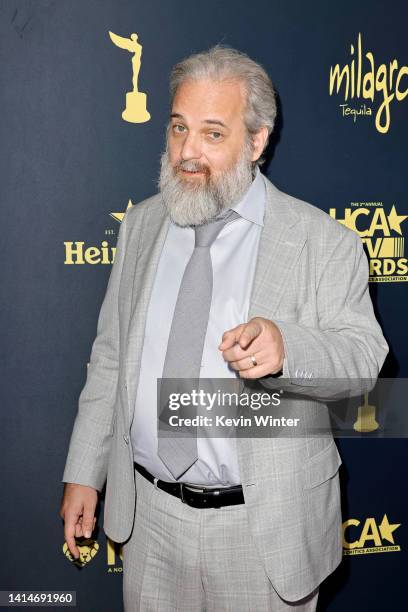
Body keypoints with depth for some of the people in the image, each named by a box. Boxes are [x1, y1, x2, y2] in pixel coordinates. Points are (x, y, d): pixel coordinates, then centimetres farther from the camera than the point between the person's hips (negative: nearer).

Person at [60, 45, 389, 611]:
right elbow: (110, 357, 8)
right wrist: (83, 474, 7)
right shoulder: (140, 225, 4)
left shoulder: (324, 241, -10)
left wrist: (285, 347, -37)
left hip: (264, 524, -3)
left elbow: (363, 357, -16)